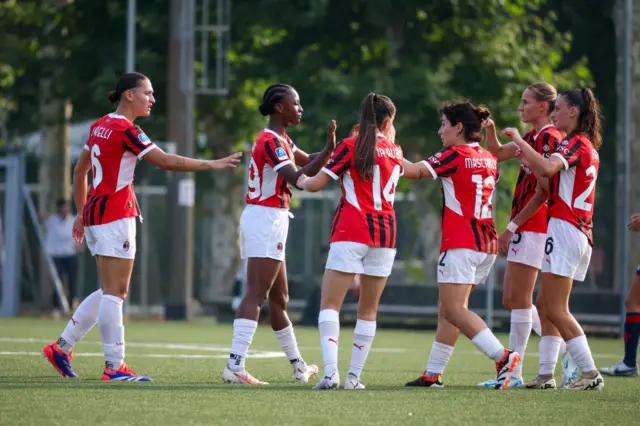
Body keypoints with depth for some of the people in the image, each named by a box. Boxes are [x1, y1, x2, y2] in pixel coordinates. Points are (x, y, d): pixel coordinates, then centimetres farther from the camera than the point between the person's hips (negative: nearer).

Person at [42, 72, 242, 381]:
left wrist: (81, 214, 25)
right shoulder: (125, 130, -14)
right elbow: (166, 161, -17)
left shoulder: (100, 126, 13)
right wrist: (212, 165, -11)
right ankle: (114, 366, -7)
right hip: (114, 215, -9)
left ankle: (61, 347, 15)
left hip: (96, 212, 9)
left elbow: (79, 171, 20)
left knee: (112, 291, 14)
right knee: (114, 292, -7)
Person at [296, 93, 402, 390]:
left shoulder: (351, 146, -2)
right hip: (385, 233, 4)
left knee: (330, 304, -5)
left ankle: (331, 372, -22)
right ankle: (354, 375, 9)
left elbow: (316, 184, -2)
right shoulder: (395, 152, 9)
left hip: (351, 232, -4)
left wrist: (302, 181, 18)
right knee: (368, 310, 12)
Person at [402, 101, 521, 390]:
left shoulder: (455, 156, -10)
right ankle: (433, 374, 13)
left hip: (461, 243, -9)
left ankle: (503, 357, -22)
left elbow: (413, 171, -12)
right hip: (487, 243, 9)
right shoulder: (489, 159, 12)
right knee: (448, 309, 12)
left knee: (453, 309, -11)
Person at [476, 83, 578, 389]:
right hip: (527, 229, 10)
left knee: (518, 300, -7)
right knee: (513, 300, 12)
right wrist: (490, 128, 7)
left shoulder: (548, 138, -15)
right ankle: (565, 355, 15)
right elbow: (498, 153, 27)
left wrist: (512, 227, -17)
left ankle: (513, 373, -4)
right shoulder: (534, 137, 15)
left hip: (532, 227, -10)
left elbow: (542, 192, -18)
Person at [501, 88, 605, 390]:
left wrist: (518, 139, -21)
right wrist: (531, 165, 11)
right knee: (545, 307, 11)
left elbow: (547, 167, -31)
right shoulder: (589, 147, 17)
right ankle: (545, 375, 10)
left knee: (556, 310, -8)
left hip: (564, 228, -10)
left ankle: (591, 373, -11)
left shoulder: (576, 143, -12)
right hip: (581, 233, 10)